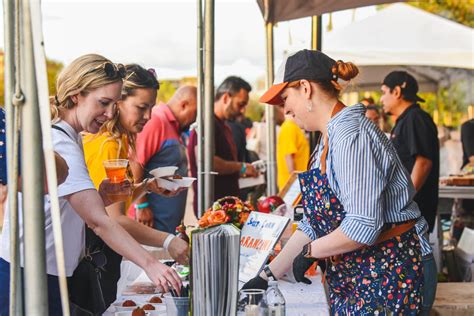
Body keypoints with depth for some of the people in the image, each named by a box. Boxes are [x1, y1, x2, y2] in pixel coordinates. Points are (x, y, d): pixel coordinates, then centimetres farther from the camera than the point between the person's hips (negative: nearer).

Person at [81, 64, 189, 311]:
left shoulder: (121, 142, 8)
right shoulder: (106, 145, -21)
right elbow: (112, 219, -30)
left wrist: (147, 186, 0)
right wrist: (167, 241, -37)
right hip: (92, 251, -9)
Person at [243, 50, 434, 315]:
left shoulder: (350, 134, -20)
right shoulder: (330, 137, 11)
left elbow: (363, 226, -26)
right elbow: (314, 223, 13)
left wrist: (309, 252, -12)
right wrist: (268, 275, 10)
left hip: (384, 271, -9)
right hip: (350, 274, 9)